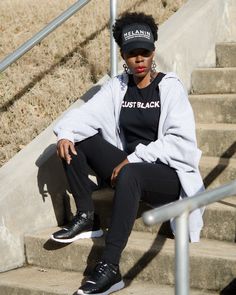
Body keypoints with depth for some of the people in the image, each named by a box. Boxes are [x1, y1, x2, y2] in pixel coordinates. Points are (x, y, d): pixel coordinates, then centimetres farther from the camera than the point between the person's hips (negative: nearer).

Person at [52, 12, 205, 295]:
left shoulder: (170, 87, -4)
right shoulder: (117, 86, 8)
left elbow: (182, 142, -14)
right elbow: (87, 114, -6)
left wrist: (135, 158, -20)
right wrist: (65, 133, -27)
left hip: (168, 174, -5)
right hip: (128, 166, 5)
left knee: (129, 175, -38)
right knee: (76, 140, -7)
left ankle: (109, 268, -42)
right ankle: (87, 217, -12)